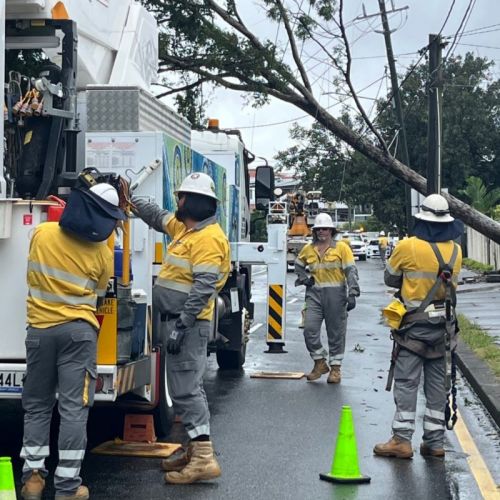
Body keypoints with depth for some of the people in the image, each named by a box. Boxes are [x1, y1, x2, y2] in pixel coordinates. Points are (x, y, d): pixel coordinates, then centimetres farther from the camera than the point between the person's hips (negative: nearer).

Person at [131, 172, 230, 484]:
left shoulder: (208, 237, -18)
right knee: (189, 387, 15)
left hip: (190, 324, -11)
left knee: (185, 389, -12)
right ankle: (197, 451, 23)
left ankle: (204, 459, -12)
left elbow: (204, 287, -25)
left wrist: (181, 325, -27)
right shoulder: (186, 228, 13)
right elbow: (158, 217, 33)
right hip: (180, 320, 11)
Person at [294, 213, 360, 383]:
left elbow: (351, 271, -7)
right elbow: (298, 265, 26)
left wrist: (352, 294, -15)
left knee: (336, 332, 4)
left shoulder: (341, 248, -3)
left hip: (335, 294, -3)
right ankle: (320, 363, 13)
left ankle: (335, 368, 15)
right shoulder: (308, 249, 9)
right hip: (314, 293, 3)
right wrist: (304, 278, 7)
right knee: (310, 329, -4)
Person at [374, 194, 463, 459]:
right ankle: (435, 441, 14)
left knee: (406, 382, -1)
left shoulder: (408, 247, -13)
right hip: (443, 325, 5)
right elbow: (450, 280, 11)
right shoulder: (455, 250, 2)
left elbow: (390, 279, 0)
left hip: (414, 325, -5)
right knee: (436, 383, 11)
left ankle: (402, 439, -2)